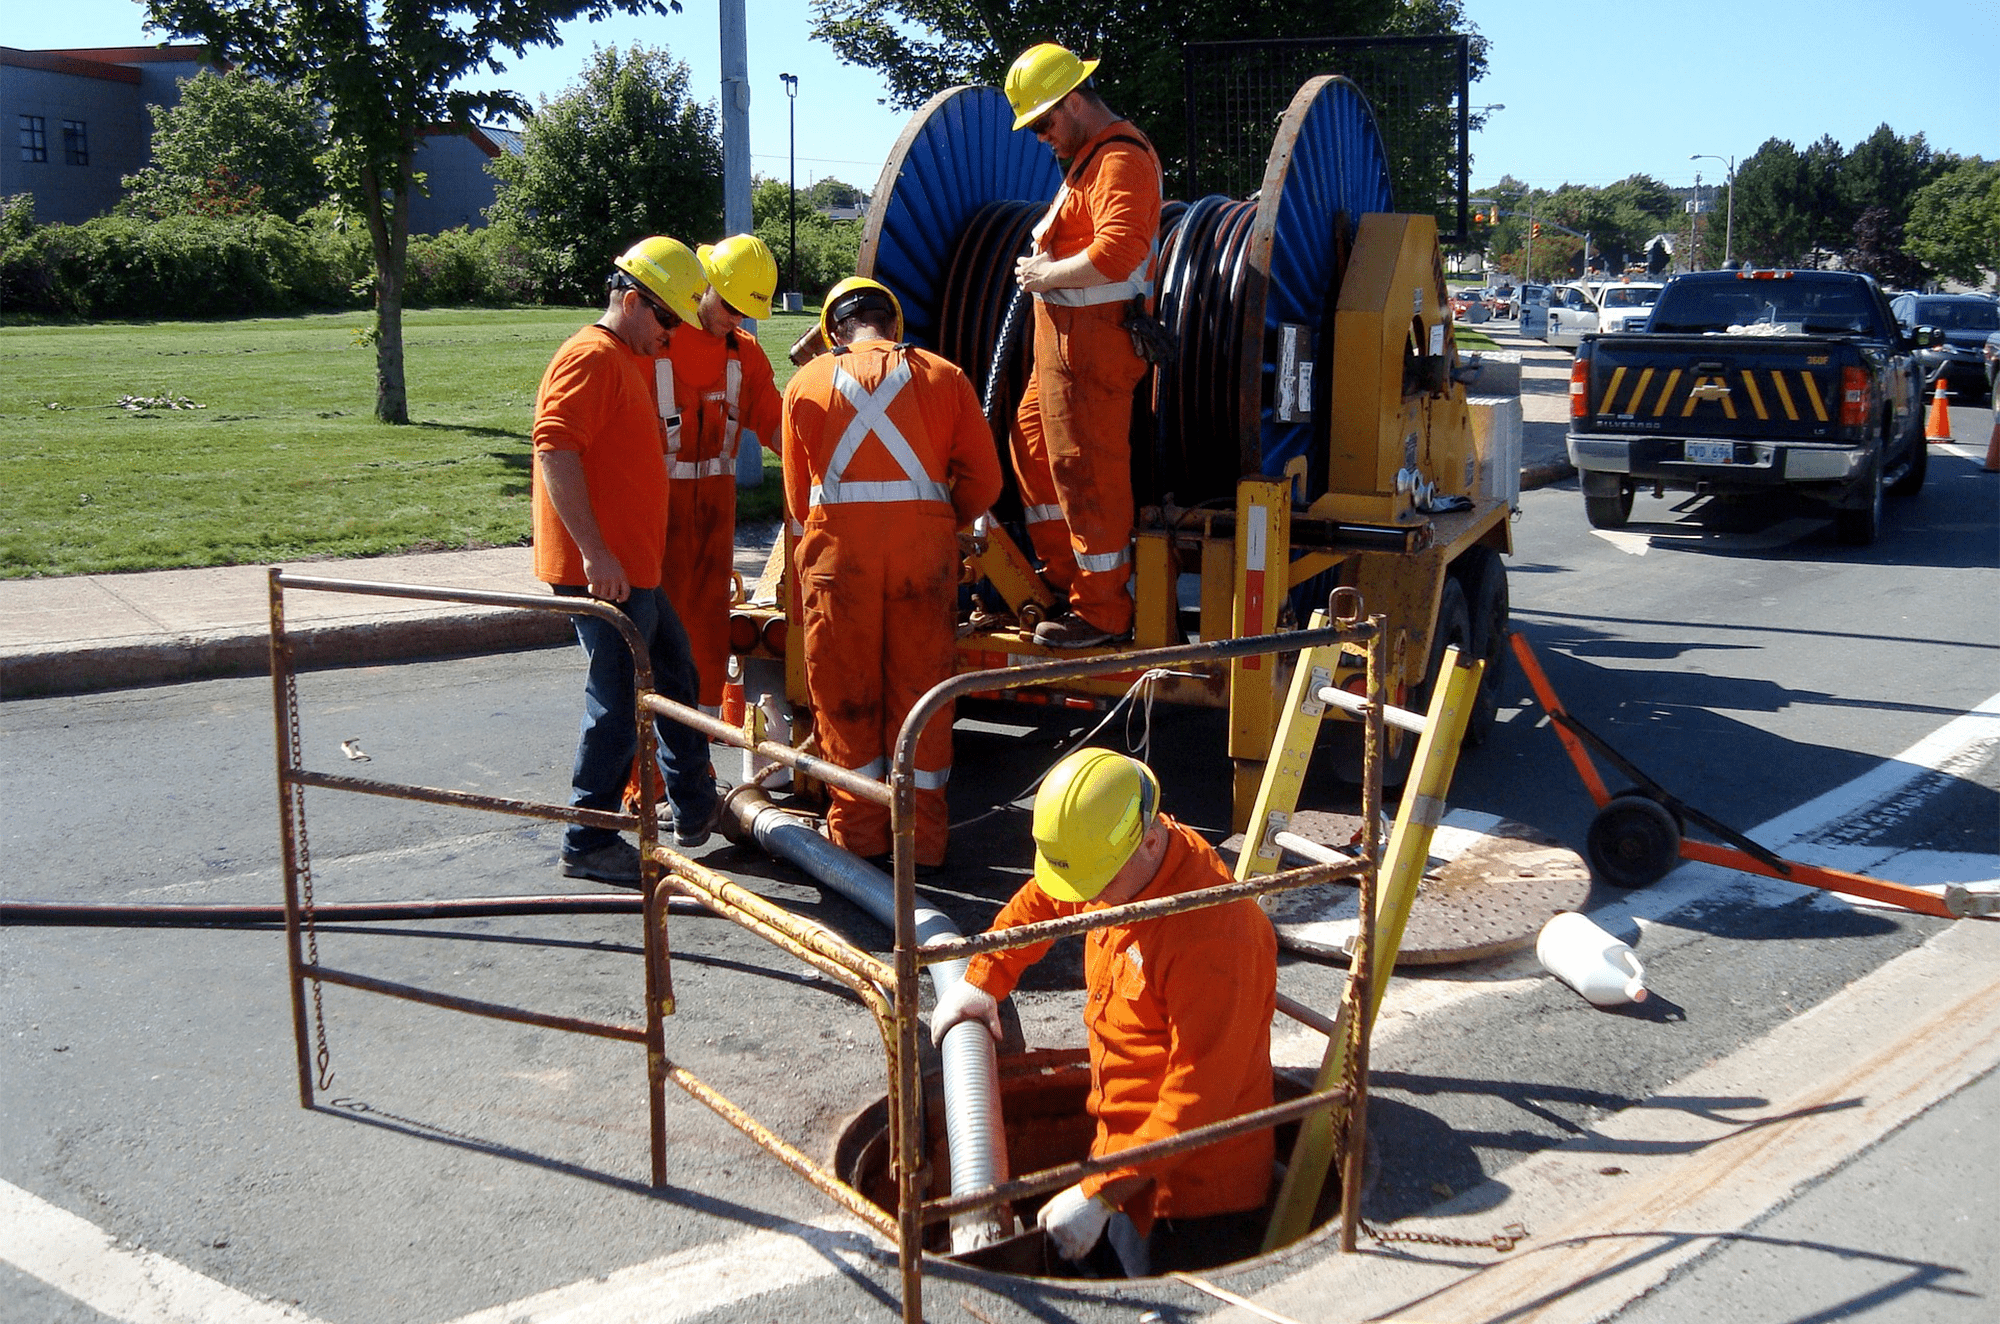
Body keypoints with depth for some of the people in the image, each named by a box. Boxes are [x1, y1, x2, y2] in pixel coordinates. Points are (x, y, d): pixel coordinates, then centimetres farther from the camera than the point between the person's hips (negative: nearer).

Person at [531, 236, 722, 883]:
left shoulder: (632, 361, 21)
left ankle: (695, 807, 32)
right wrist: (595, 551, -27)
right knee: (619, 701, -5)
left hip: (632, 567, 11)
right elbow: (554, 449, -23)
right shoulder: (592, 356, -12)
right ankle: (588, 843, 5)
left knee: (675, 675, 20)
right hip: (601, 571, -11)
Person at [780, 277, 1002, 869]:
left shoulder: (807, 382, 13)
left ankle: (858, 832, 17)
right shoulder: (943, 376, 11)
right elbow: (984, 479, 6)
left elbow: (796, 492, 13)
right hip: (923, 543, 0)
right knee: (920, 689, 7)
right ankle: (922, 838, 13)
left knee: (845, 692, 9)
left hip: (838, 545, 0)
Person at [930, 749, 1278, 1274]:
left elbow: (1197, 1098, -29)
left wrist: (1098, 1194, -28)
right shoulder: (1119, 862, -4)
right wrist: (983, 979, 20)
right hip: (1128, 1156, 8)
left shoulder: (1214, 936, -31)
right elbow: (1039, 902, 20)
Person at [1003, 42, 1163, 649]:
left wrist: (1047, 275, -18)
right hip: (1068, 332, 11)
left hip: (1094, 337, -11)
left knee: (1086, 468, -6)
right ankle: (1063, 573, 33)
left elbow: (1119, 251, -29)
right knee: (1033, 438, 21)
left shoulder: (1120, 159, -17)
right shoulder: (1091, 154, 18)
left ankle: (1102, 612, 4)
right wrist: (1045, 263, 8)